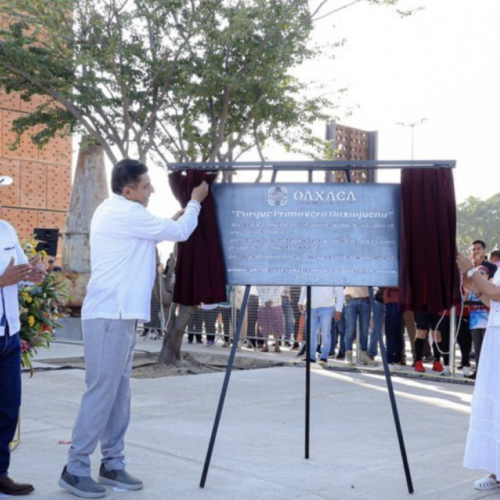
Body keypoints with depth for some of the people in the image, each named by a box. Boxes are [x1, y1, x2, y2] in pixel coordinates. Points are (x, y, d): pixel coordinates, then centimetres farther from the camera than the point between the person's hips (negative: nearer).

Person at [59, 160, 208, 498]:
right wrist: (195, 202, 10)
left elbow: (151, 236, 31)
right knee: (102, 392, -8)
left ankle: (112, 464, 16)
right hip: (110, 315, -10)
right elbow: (179, 232, -7)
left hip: (118, 314, 10)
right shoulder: (126, 213, -13)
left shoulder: (115, 212, 18)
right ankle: (75, 469, -1)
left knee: (119, 392, 11)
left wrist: (180, 213, 23)